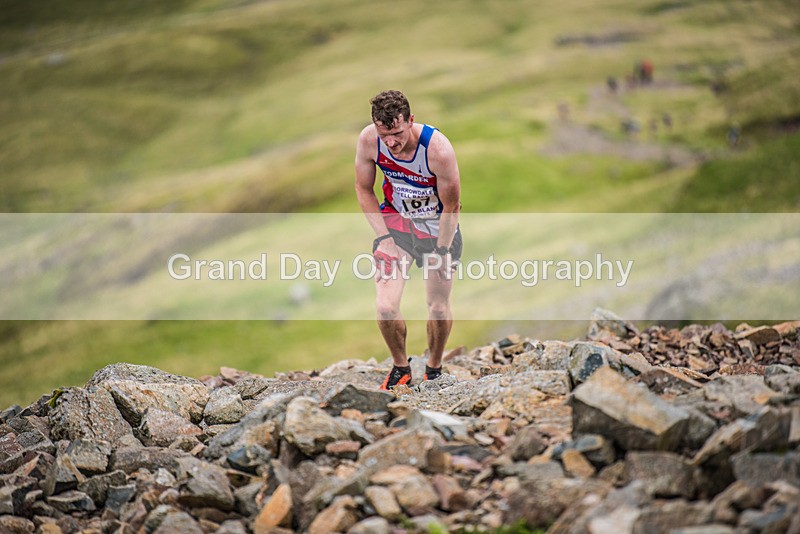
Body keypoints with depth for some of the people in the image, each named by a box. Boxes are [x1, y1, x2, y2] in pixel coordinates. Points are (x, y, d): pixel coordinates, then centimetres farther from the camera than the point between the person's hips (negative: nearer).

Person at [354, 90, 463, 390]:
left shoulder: (438, 149, -31)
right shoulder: (368, 140, -21)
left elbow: (451, 206, -17)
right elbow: (364, 189, -4)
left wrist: (441, 250, -10)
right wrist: (383, 237, -8)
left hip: (438, 225, -2)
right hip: (396, 219, 2)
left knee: (438, 307, 1)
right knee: (385, 307, -13)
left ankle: (434, 368, 29)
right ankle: (400, 367, 13)